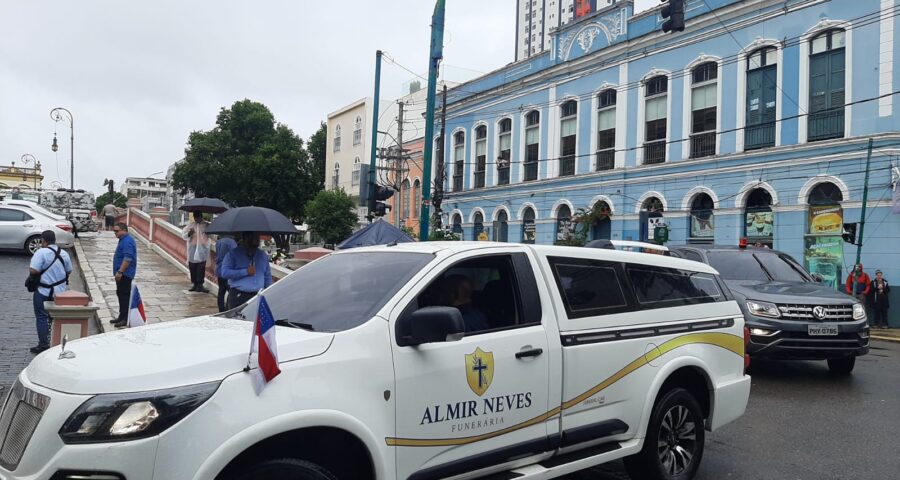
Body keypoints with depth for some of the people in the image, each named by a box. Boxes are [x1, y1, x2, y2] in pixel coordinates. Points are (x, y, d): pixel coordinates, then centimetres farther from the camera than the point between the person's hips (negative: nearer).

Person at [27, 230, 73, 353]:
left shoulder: (41, 252, -15)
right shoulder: (64, 253, 4)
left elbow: (33, 270, -22)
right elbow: (69, 271, 11)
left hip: (44, 292, -6)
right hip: (61, 290, 6)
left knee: (41, 317, 3)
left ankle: (43, 344, 3)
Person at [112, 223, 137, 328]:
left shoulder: (127, 241, -18)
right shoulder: (124, 240, 16)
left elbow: (128, 258, -26)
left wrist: (120, 272, -27)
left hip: (124, 274, -11)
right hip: (122, 273, 11)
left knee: (124, 295, -7)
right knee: (120, 294, 15)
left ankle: (125, 318, -4)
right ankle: (122, 316, 23)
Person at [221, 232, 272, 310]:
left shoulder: (263, 255, 14)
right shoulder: (234, 254, 1)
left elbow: (268, 277, 19)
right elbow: (225, 272, -9)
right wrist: (246, 272, -14)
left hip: (258, 297, 3)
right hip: (238, 296, -3)